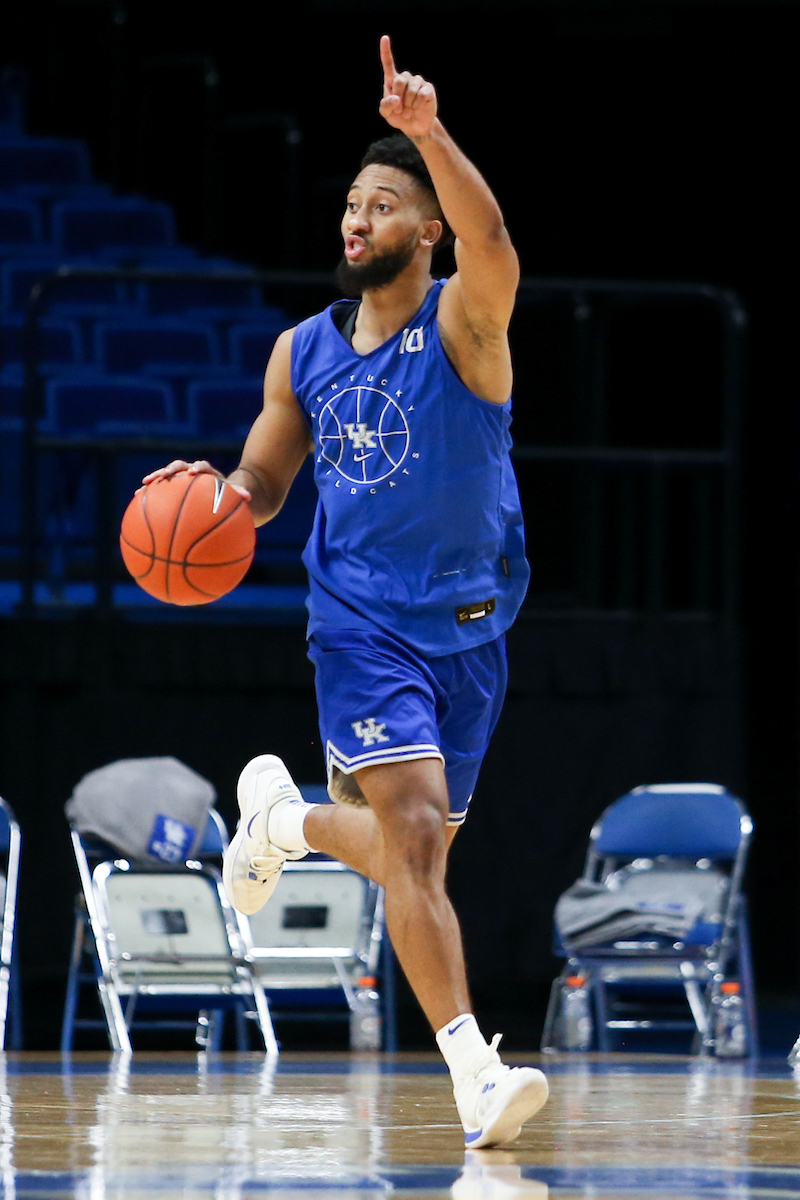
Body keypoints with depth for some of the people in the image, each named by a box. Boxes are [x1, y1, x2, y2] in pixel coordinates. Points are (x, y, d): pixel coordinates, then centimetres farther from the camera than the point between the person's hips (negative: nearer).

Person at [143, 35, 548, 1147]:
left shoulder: (461, 324, -8)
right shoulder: (302, 352, 6)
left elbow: (492, 245, -32)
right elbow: (265, 482, 16)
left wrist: (429, 134, -46)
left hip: (469, 623, 0)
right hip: (361, 617, 0)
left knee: (413, 853, 12)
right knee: (412, 827, -21)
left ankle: (284, 815, 45)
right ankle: (474, 1071, -25)